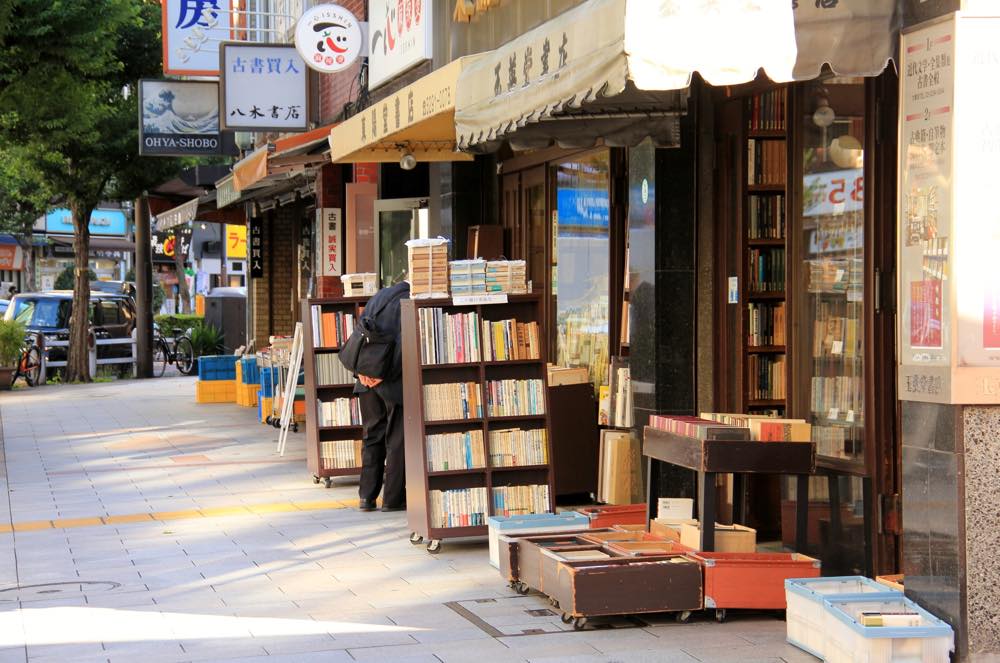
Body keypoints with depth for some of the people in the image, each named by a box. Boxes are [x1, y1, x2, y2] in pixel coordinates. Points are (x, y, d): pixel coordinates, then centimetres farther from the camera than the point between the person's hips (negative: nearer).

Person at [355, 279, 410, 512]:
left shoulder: (378, 297, 12)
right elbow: (404, 343, -19)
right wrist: (386, 375, -14)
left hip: (367, 379, 6)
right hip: (393, 382, -6)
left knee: (372, 436, 13)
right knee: (397, 439, 2)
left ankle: (367, 496, 11)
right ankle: (393, 498, 4)